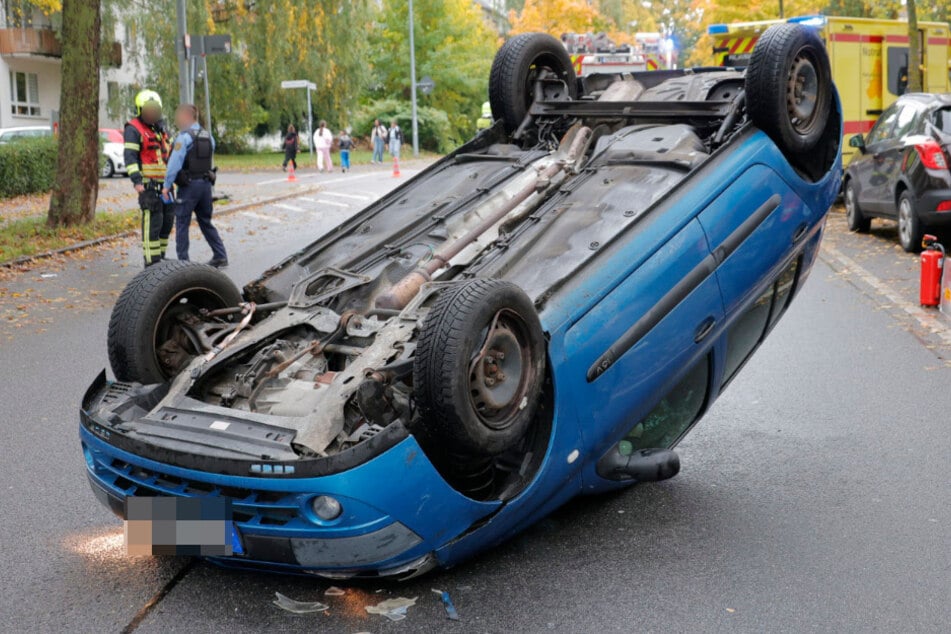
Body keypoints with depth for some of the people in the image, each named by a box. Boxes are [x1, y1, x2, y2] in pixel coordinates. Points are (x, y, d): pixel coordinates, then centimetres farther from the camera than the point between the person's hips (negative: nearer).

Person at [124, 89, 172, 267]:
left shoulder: (161, 128, 18)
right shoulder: (133, 129, -5)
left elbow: (169, 154, 26)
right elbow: (130, 157, -14)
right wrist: (136, 181, -24)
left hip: (165, 183, 8)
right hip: (148, 185, -8)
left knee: (167, 220, 10)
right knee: (152, 222, -10)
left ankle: (160, 257, 21)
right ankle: (151, 262, -8)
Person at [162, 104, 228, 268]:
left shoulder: (184, 137, -12)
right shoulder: (208, 136, 10)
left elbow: (174, 163, -16)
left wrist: (167, 185, -12)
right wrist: (207, 179, 16)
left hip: (189, 185, -7)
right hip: (206, 183, 7)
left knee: (182, 223, 2)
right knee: (206, 222, 17)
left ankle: (183, 260, 3)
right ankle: (220, 256, 14)